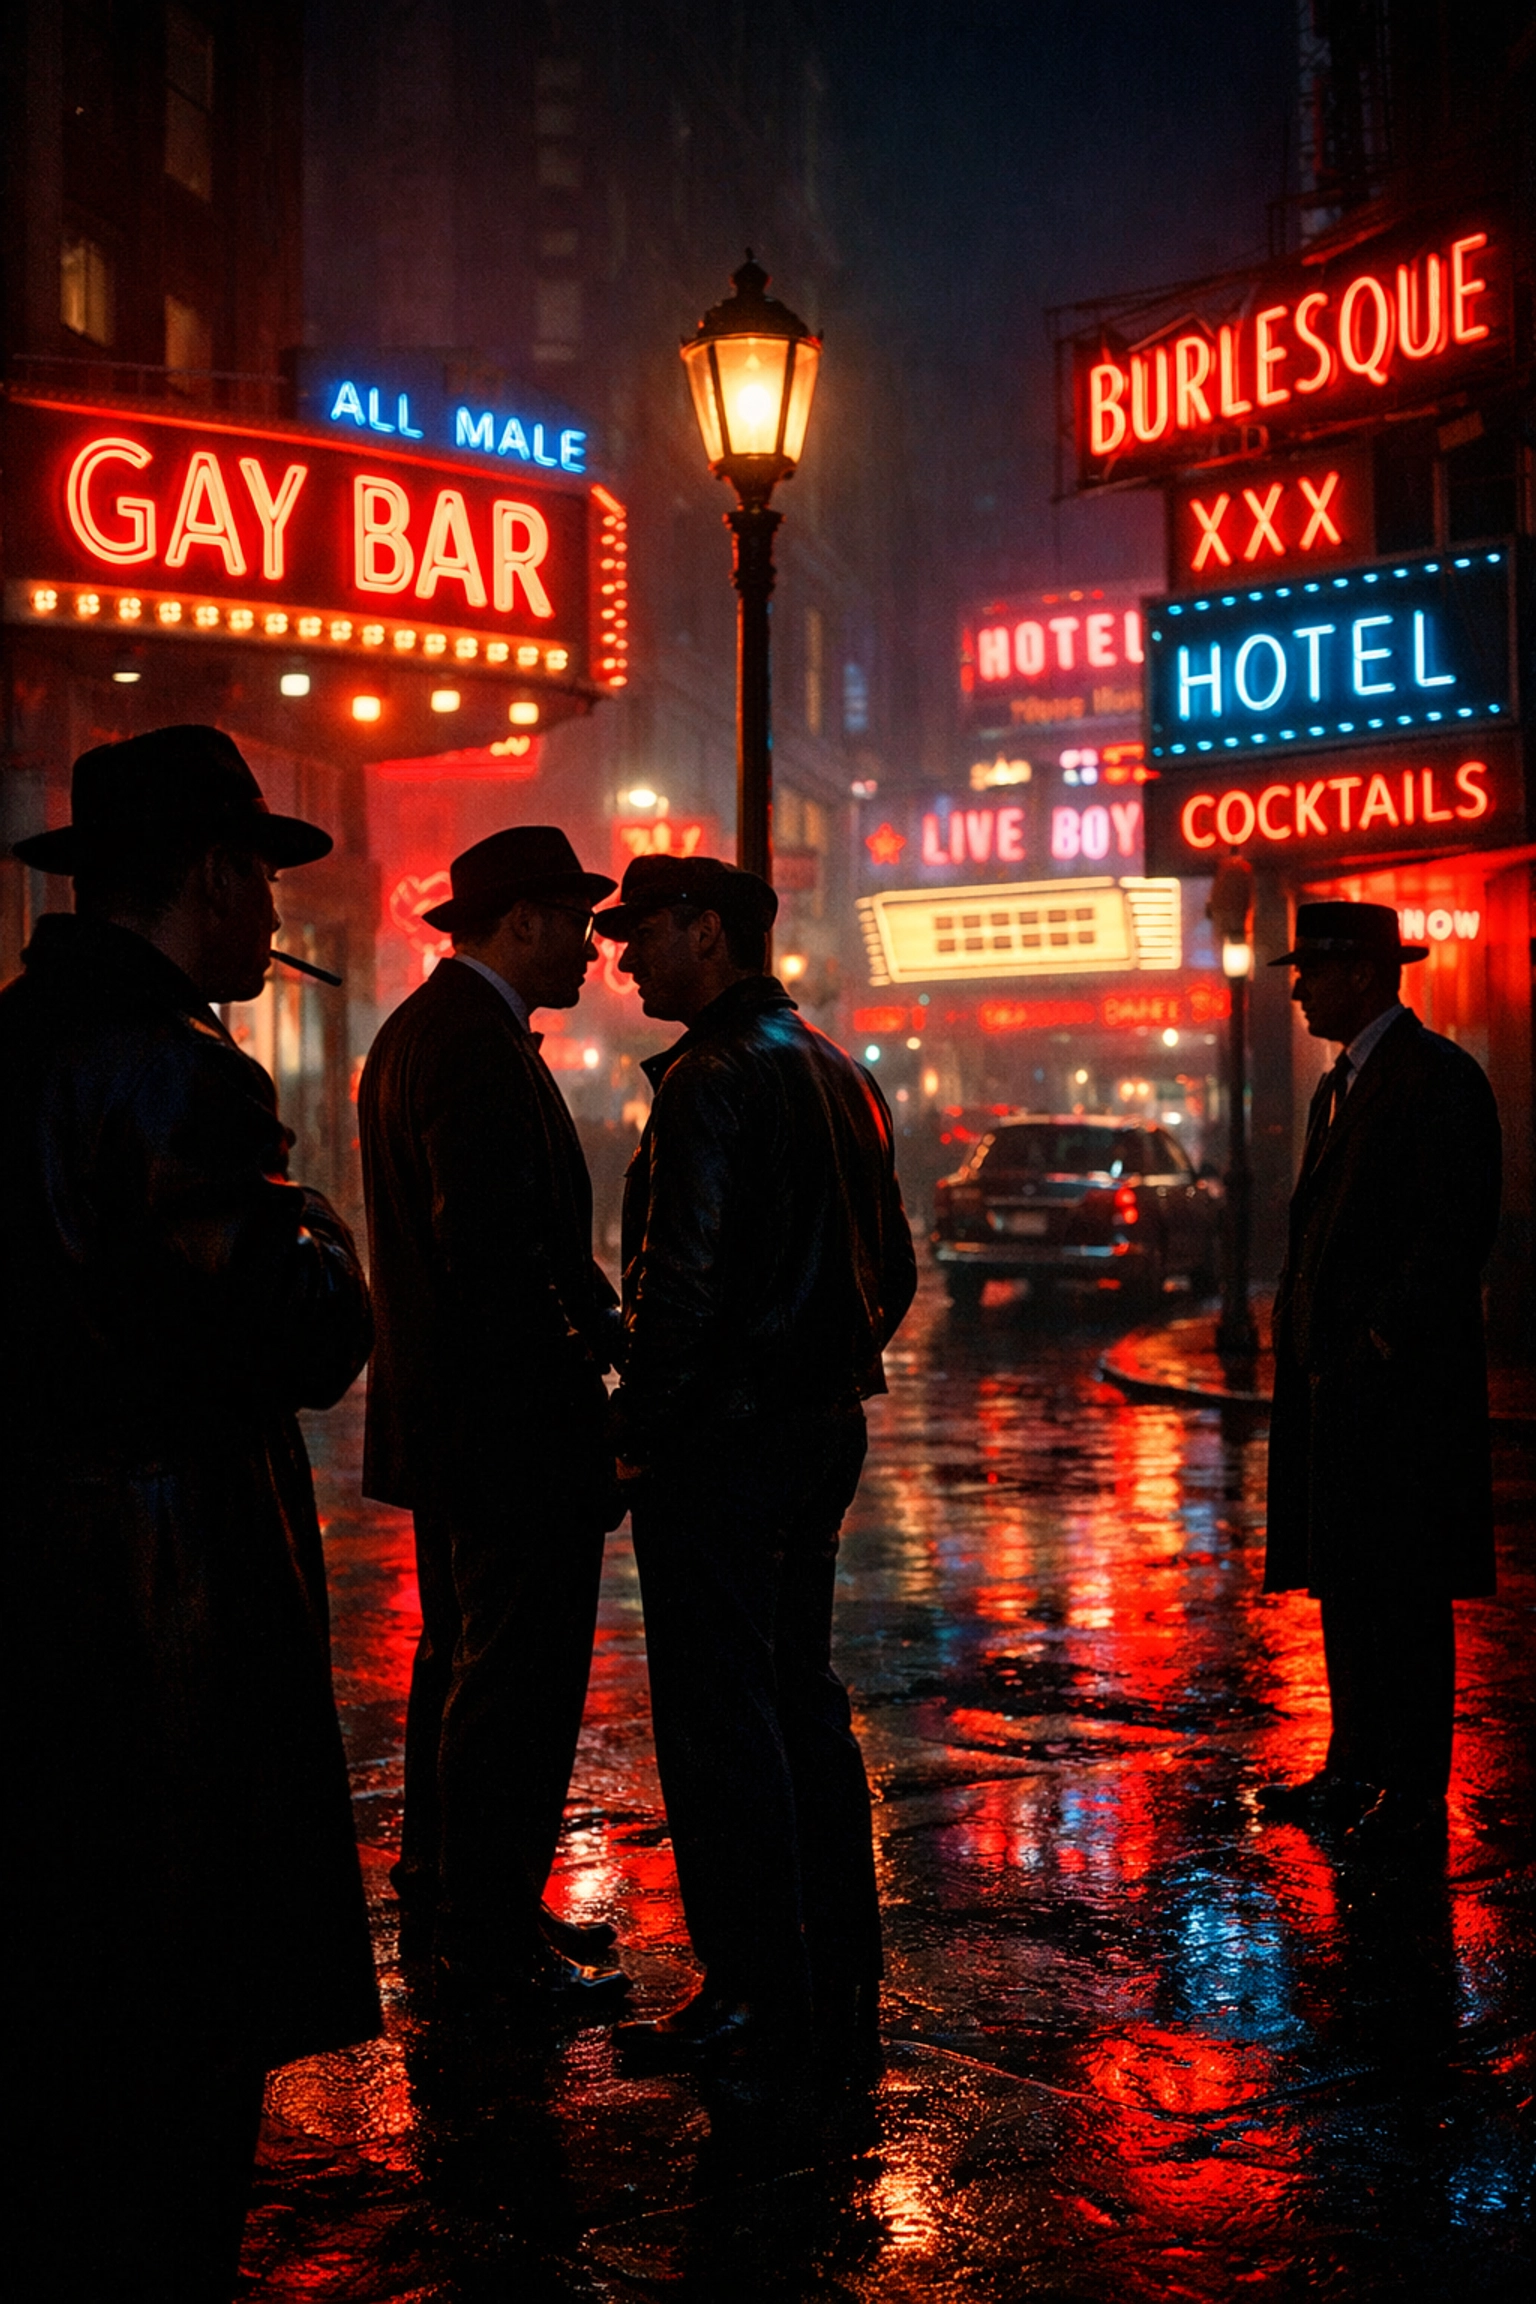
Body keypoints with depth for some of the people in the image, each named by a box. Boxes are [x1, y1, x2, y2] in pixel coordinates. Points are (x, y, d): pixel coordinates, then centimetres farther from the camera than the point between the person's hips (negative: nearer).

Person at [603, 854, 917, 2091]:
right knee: (803, 1698, 17)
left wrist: (642, 1425, -12)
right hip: (825, 1427, 9)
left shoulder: (715, 1077, -15)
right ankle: (840, 1984, 25)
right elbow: (893, 1267, 16)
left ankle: (754, 2007, 7)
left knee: (718, 1720, 0)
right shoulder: (841, 1073, 13)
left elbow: (686, 1276, -22)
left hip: (722, 1436, -9)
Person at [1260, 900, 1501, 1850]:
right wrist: (1299, 1332, 13)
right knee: (1344, 1582, 13)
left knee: (1403, 1588, -4)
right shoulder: (1340, 1085, 19)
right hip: (1334, 1376, 9)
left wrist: (1386, 1336, -18)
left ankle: (1418, 1790, 3)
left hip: (1403, 1378, -9)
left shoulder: (1439, 1077, -10)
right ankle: (1357, 1767, 22)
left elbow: (1461, 1226, -17)